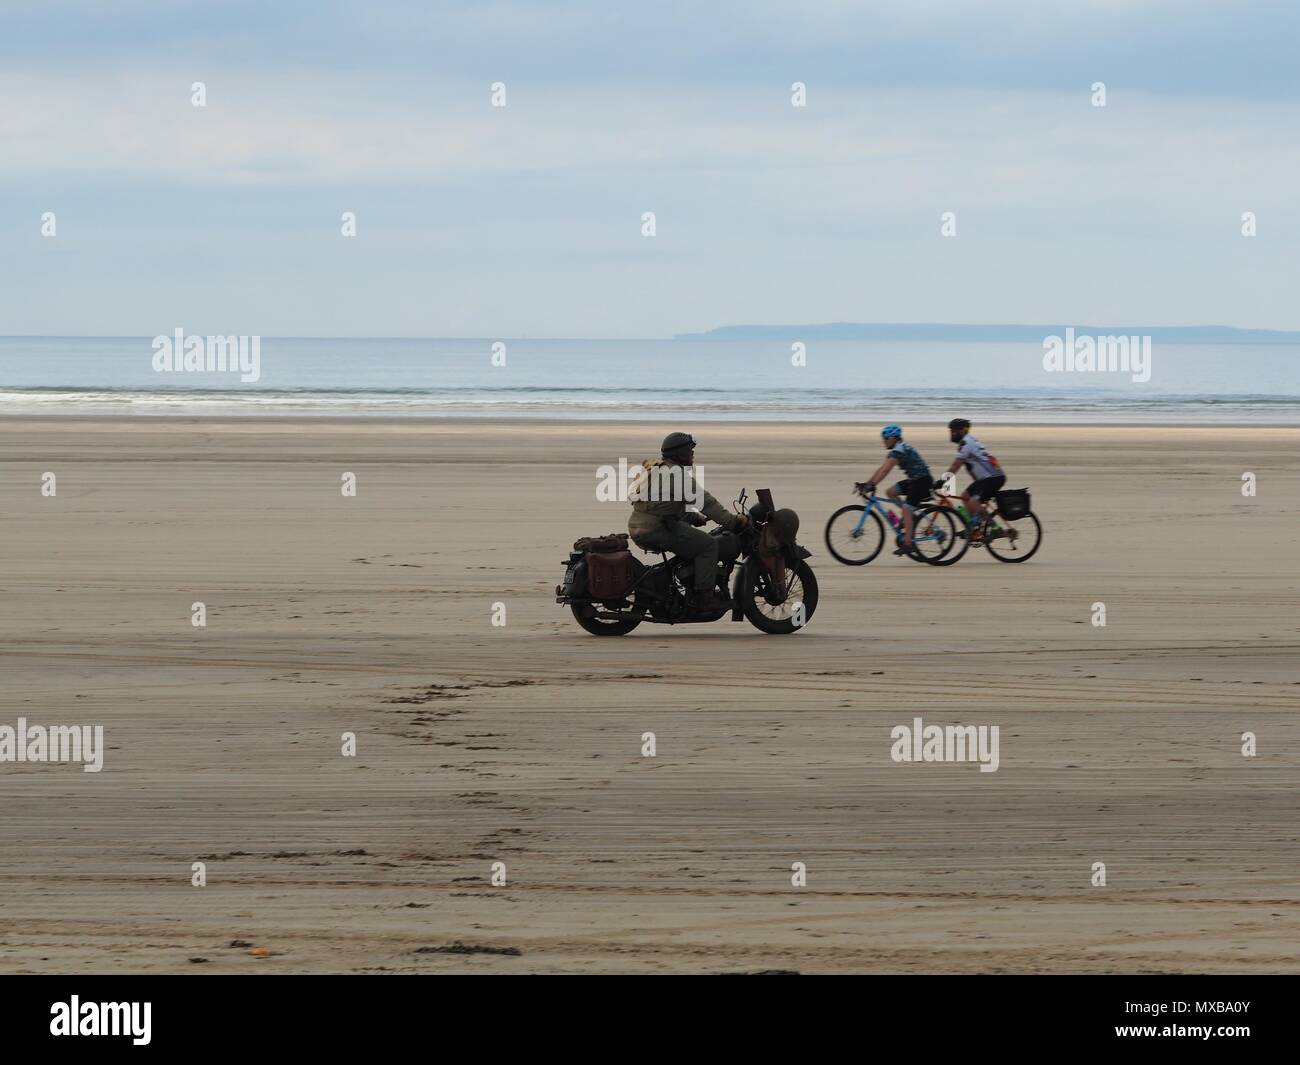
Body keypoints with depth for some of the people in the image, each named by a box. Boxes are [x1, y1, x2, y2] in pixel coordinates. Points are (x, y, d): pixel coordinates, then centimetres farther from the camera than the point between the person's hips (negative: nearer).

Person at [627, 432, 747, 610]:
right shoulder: (677, 473, -9)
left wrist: (696, 518, 26)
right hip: (657, 529, -10)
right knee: (708, 545, -7)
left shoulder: (652, 468, 23)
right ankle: (703, 597, -12)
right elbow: (703, 500, -12)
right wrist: (732, 521, -10)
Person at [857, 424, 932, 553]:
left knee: (907, 509, -15)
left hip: (922, 481, -10)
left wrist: (872, 485, -32)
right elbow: (881, 469, 13)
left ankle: (907, 543, -17)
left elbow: (885, 470, -27)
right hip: (914, 480, 10)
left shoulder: (898, 451, -18)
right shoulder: (896, 450, 13)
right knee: (891, 492, 6)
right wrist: (867, 483, 6)